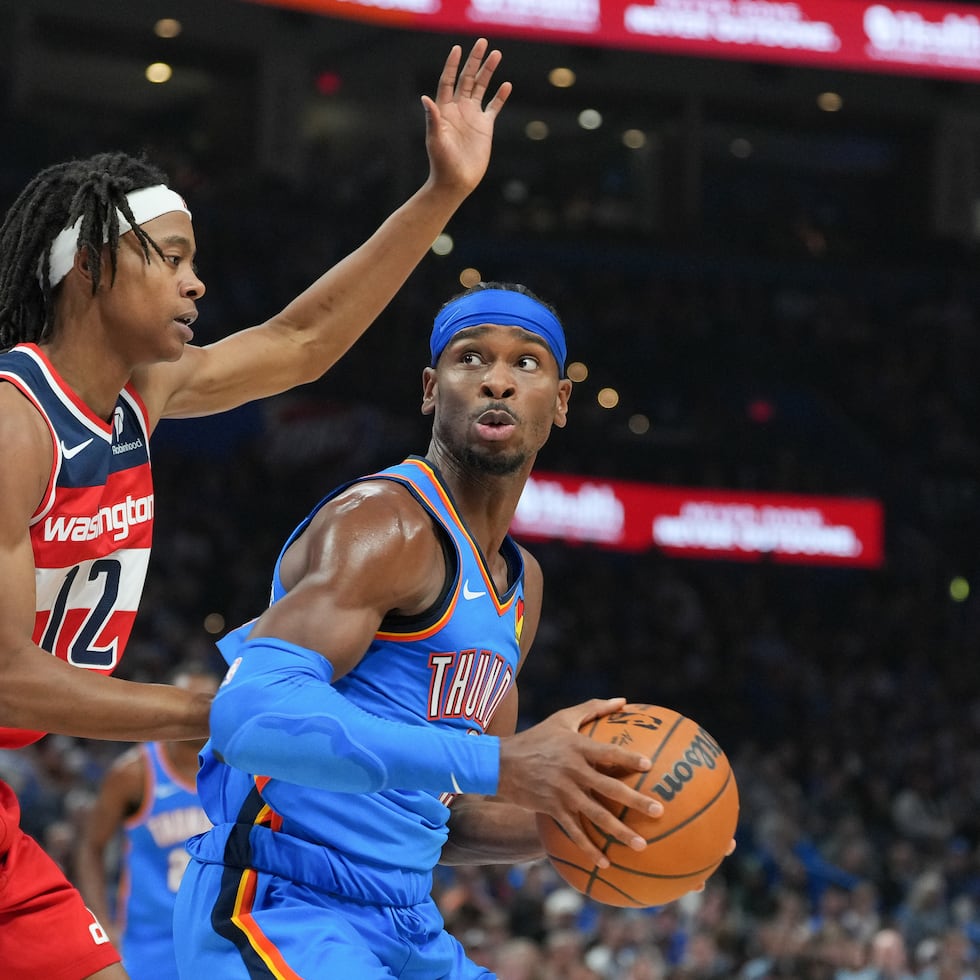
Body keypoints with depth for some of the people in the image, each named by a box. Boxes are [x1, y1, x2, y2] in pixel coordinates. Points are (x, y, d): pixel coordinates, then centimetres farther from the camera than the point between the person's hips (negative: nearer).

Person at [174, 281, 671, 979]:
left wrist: (583, 821, 3)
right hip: (280, 908, -9)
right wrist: (498, 763, -33)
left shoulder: (521, 584, 18)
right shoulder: (386, 524, -12)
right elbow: (254, 713, -28)